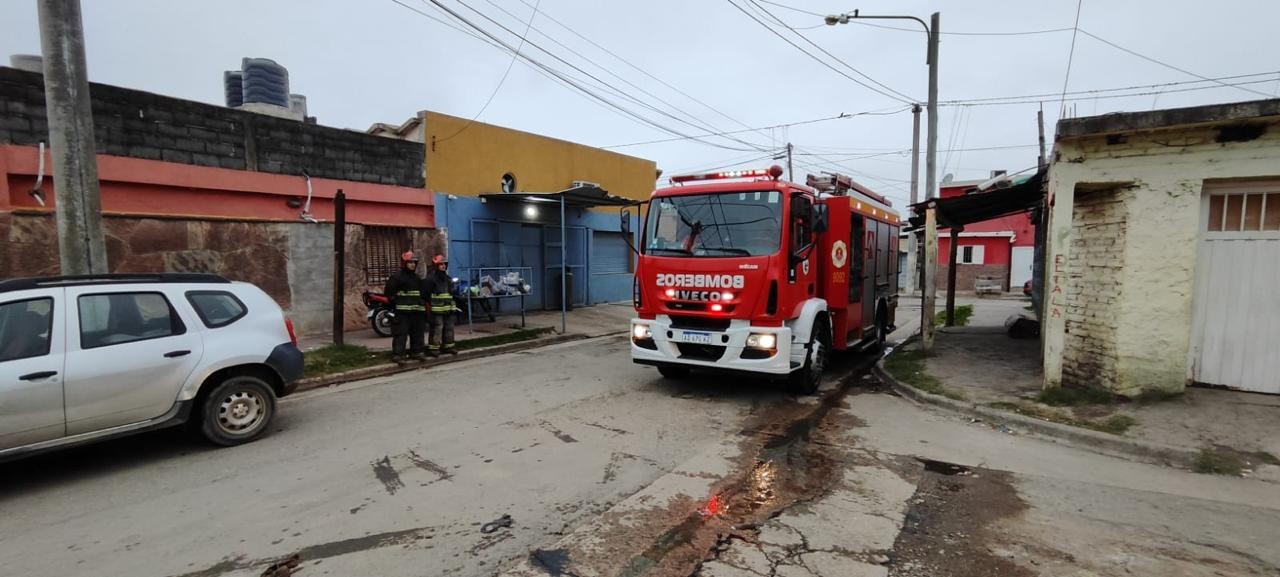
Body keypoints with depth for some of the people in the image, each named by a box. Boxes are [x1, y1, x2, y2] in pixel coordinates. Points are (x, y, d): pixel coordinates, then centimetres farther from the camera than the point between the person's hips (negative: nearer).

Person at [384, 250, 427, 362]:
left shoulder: (418, 278, 19)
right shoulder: (396, 277, -3)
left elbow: (423, 293, 28)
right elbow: (389, 292, -5)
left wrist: (424, 305, 21)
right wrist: (395, 303, -5)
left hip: (417, 311, 7)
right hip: (402, 311, -7)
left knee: (418, 333, 10)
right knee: (401, 333, -8)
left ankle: (416, 352, 20)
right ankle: (397, 354, -7)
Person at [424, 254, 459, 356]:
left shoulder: (447, 279, 18)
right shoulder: (430, 278, -9)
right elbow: (425, 293, -14)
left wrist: (453, 306, 22)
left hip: (448, 309, 8)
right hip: (436, 310, -8)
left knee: (449, 328, 13)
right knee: (436, 329, -8)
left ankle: (448, 346, 24)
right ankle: (433, 348, -1)